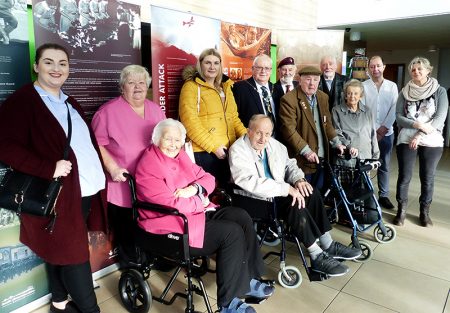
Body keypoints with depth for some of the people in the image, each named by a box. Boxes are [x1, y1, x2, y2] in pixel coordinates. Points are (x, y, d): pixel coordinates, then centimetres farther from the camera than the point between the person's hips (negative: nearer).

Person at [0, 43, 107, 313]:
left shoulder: (69, 102, 17)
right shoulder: (22, 101, -10)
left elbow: (87, 141, 22)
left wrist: (109, 167, 10)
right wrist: (49, 168, -25)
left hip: (86, 189, 8)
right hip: (58, 193, -8)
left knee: (59, 250, 20)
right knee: (74, 253, 1)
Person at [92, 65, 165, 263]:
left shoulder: (156, 110, 12)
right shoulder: (109, 111, -6)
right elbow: (97, 143, -9)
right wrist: (113, 168, -18)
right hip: (122, 188, -5)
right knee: (127, 236, 6)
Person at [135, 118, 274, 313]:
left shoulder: (180, 156, 11)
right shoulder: (148, 166, -16)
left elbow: (208, 178, 9)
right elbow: (170, 204, -25)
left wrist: (193, 189, -13)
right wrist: (200, 201, -12)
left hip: (197, 211, 9)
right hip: (172, 222, -9)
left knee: (241, 217, -6)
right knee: (232, 232, -20)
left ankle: (247, 279, 7)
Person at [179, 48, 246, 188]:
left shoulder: (225, 87, 16)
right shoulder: (191, 87, -5)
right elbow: (190, 122, -14)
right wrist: (213, 146, -17)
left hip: (228, 150, 6)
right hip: (203, 152, -6)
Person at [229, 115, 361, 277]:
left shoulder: (275, 144, 6)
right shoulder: (238, 150, -17)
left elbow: (289, 164, 16)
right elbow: (250, 182, -30)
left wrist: (299, 179, -8)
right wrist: (287, 189, -31)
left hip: (277, 193, 8)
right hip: (253, 200, -7)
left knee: (311, 193, -10)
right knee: (295, 204, -26)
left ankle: (328, 245, -1)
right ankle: (317, 257, -15)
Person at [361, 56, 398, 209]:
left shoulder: (392, 86, 7)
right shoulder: (363, 86, 0)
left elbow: (394, 108, 1)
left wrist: (384, 127, -10)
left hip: (386, 132, 2)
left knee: (384, 166, 9)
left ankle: (383, 195, 18)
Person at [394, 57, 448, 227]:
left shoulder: (439, 91, 1)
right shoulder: (405, 92, 5)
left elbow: (440, 117, -7)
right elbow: (398, 116, -1)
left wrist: (420, 135, -16)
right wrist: (417, 125, -17)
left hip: (432, 141, 0)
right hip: (407, 140, 1)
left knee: (427, 178, 7)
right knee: (404, 177, 1)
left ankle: (424, 211, 23)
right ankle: (401, 210, 15)